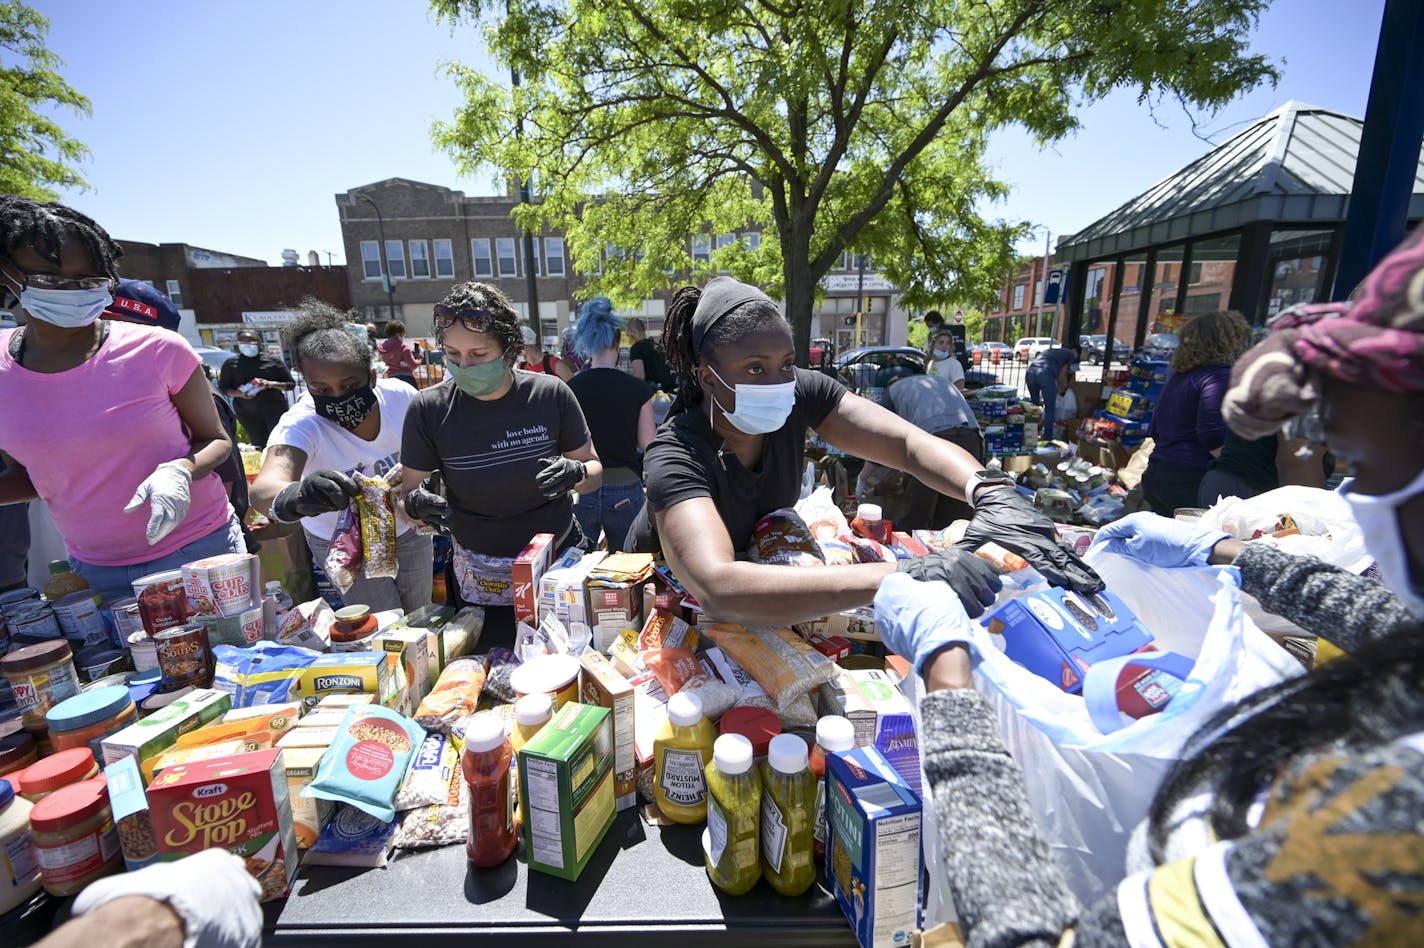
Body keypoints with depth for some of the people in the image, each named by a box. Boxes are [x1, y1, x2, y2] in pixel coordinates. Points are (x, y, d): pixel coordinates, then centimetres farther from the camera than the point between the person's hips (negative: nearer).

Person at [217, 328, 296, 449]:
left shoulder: (273, 361, 4)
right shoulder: (231, 364, 8)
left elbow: (291, 383, 4)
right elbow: (223, 388, 10)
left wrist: (271, 384, -15)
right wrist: (238, 393, -12)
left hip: (275, 409, -1)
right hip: (247, 412, 2)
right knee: (260, 445, 1)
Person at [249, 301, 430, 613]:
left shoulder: (400, 395, -22)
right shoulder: (302, 423, -29)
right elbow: (265, 487, -47)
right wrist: (293, 497, -69)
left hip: (408, 526, 3)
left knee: (420, 615, 19)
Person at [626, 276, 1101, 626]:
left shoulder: (799, 394, -25)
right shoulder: (674, 456, -40)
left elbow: (908, 443, -30)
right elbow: (720, 589, -57)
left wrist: (991, 492, -52)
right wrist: (899, 576, -64)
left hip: (763, 557, 3)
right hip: (671, 589, -3)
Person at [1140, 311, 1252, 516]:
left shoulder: (1178, 377, 17)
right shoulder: (1221, 376, -8)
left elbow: (1154, 431, 23)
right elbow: (1212, 438, -18)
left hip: (1156, 475, 9)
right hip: (1190, 482, -8)